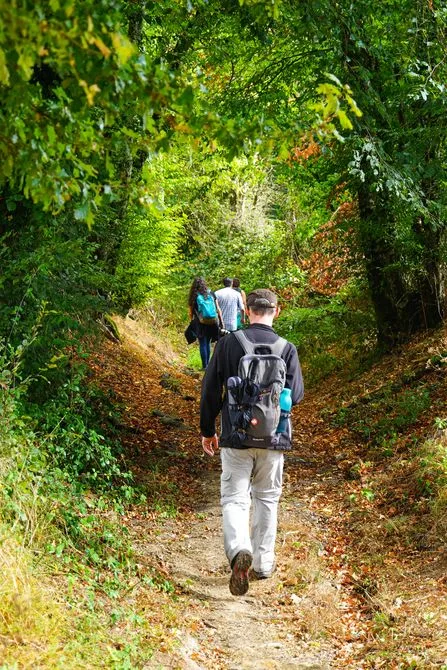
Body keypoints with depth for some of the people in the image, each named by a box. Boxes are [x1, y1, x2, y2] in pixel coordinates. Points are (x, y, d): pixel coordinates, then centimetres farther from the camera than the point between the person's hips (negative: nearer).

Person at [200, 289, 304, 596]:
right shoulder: (287, 348, -5)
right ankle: (263, 563, 24)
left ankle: (239, 550, -22)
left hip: (235, 436, -1)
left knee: (234, 498, 4)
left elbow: (210, 390, -2)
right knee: (267, 499, 17)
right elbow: (295, 395, -6)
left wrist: (207, 430, 11)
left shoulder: (228, 343, -5)